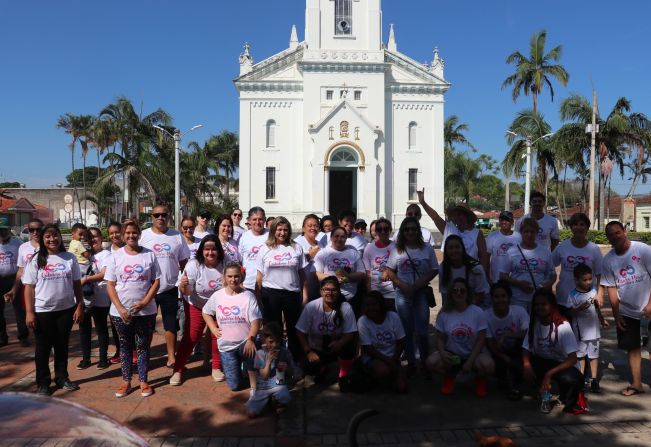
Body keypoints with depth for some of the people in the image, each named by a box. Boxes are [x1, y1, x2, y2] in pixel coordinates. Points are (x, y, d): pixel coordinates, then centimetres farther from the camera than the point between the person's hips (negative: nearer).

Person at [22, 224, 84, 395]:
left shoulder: (70, 258, 1)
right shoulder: (36, 260, -4)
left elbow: (77, 284, 4)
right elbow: (29, 287, -4)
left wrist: (80, 306, 0)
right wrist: (29, 312, -9)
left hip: (66, 309, 2)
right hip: (43, 311, -1)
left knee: (62, 345, 13)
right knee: (43, 348, 10)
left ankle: (62, 378, 28)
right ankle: (42, 382, 23)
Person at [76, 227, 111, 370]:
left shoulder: (105, 254, -6)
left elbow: (104, 274, -18)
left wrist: (85, 279, -20)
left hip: (100, 300, -6)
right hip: (84, 298, 6)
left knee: (101, 328, 6)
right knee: (84, 328, 13)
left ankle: (103, 358, 18)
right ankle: (85, 358, 26)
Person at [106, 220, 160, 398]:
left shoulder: (150, 255, -1)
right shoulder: (116, 256, 0)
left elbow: (156, 282, -1)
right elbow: (110, 285, -1)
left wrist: (144, 303, -13)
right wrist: (120, 308, -12)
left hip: (146, 311, -1)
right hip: (120, 312, 1)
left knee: (142, 346, 9)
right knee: (125, 346, 12)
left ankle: (143, 381, 20)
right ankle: (126, 381, 24)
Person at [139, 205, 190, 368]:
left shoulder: (177, 236, 2)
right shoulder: (143, 236, -2)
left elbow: (184, 263, 7)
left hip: (170, 288, 1)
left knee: (171, 324, 7)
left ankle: (171, 357, 19)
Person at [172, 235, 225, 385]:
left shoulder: (225, 263, -17)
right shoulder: (194, 265, -23)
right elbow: (187, 291, -25)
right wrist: (183, 285, -46)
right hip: (196, 305, -2)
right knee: (191, 337, -3)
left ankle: (216, 367, 22)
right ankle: (178, 370, 10)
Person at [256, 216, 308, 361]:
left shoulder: (296, 248, 5)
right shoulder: (265, 249, 4)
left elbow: (302, 274, 6)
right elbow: (259, 277, 5)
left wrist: (304, 295, 2)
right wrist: (258, 298, 0)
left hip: (292, 294, 1)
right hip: (270, 294, 0)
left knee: (294, 329, 9)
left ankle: (296, 360, 22)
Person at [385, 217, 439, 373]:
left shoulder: (427, 249, 0)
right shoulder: (397, 249, 3)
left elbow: (434, 271, 0)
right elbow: (389, 271, 5)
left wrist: (418, 285, -13)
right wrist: (402, 285, -10)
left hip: (421, 293, -1)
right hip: (402, 294, 2)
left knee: (421, 332, -1)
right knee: (406, 331, 9)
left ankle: (425, 364, 15)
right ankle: (411, 363, 22)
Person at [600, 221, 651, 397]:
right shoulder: (608, 260, -2)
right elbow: (611, 288, 1)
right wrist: (616, 314, 0)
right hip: (626, 311, 3)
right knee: (632, 347, 10)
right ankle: (636, 384, 23)